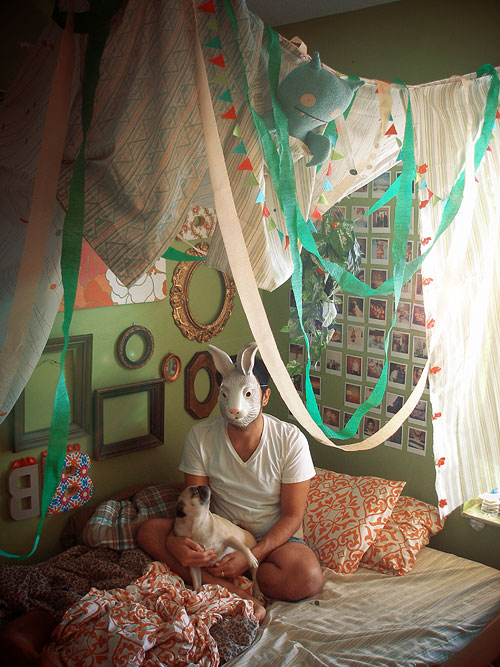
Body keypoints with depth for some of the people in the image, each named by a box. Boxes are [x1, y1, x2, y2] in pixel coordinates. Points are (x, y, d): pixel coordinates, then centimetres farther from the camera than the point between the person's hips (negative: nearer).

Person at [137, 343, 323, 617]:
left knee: (308, 578, -33)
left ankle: (209, 579, -16)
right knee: (148, 531, -19)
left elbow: (292, 515, -11)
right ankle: (226, 587, -29)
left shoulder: (290, 440, -15)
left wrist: (251, 556, -25)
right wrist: (176, 541, -29)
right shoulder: (200, 436, -9)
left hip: (274, 538, -2)